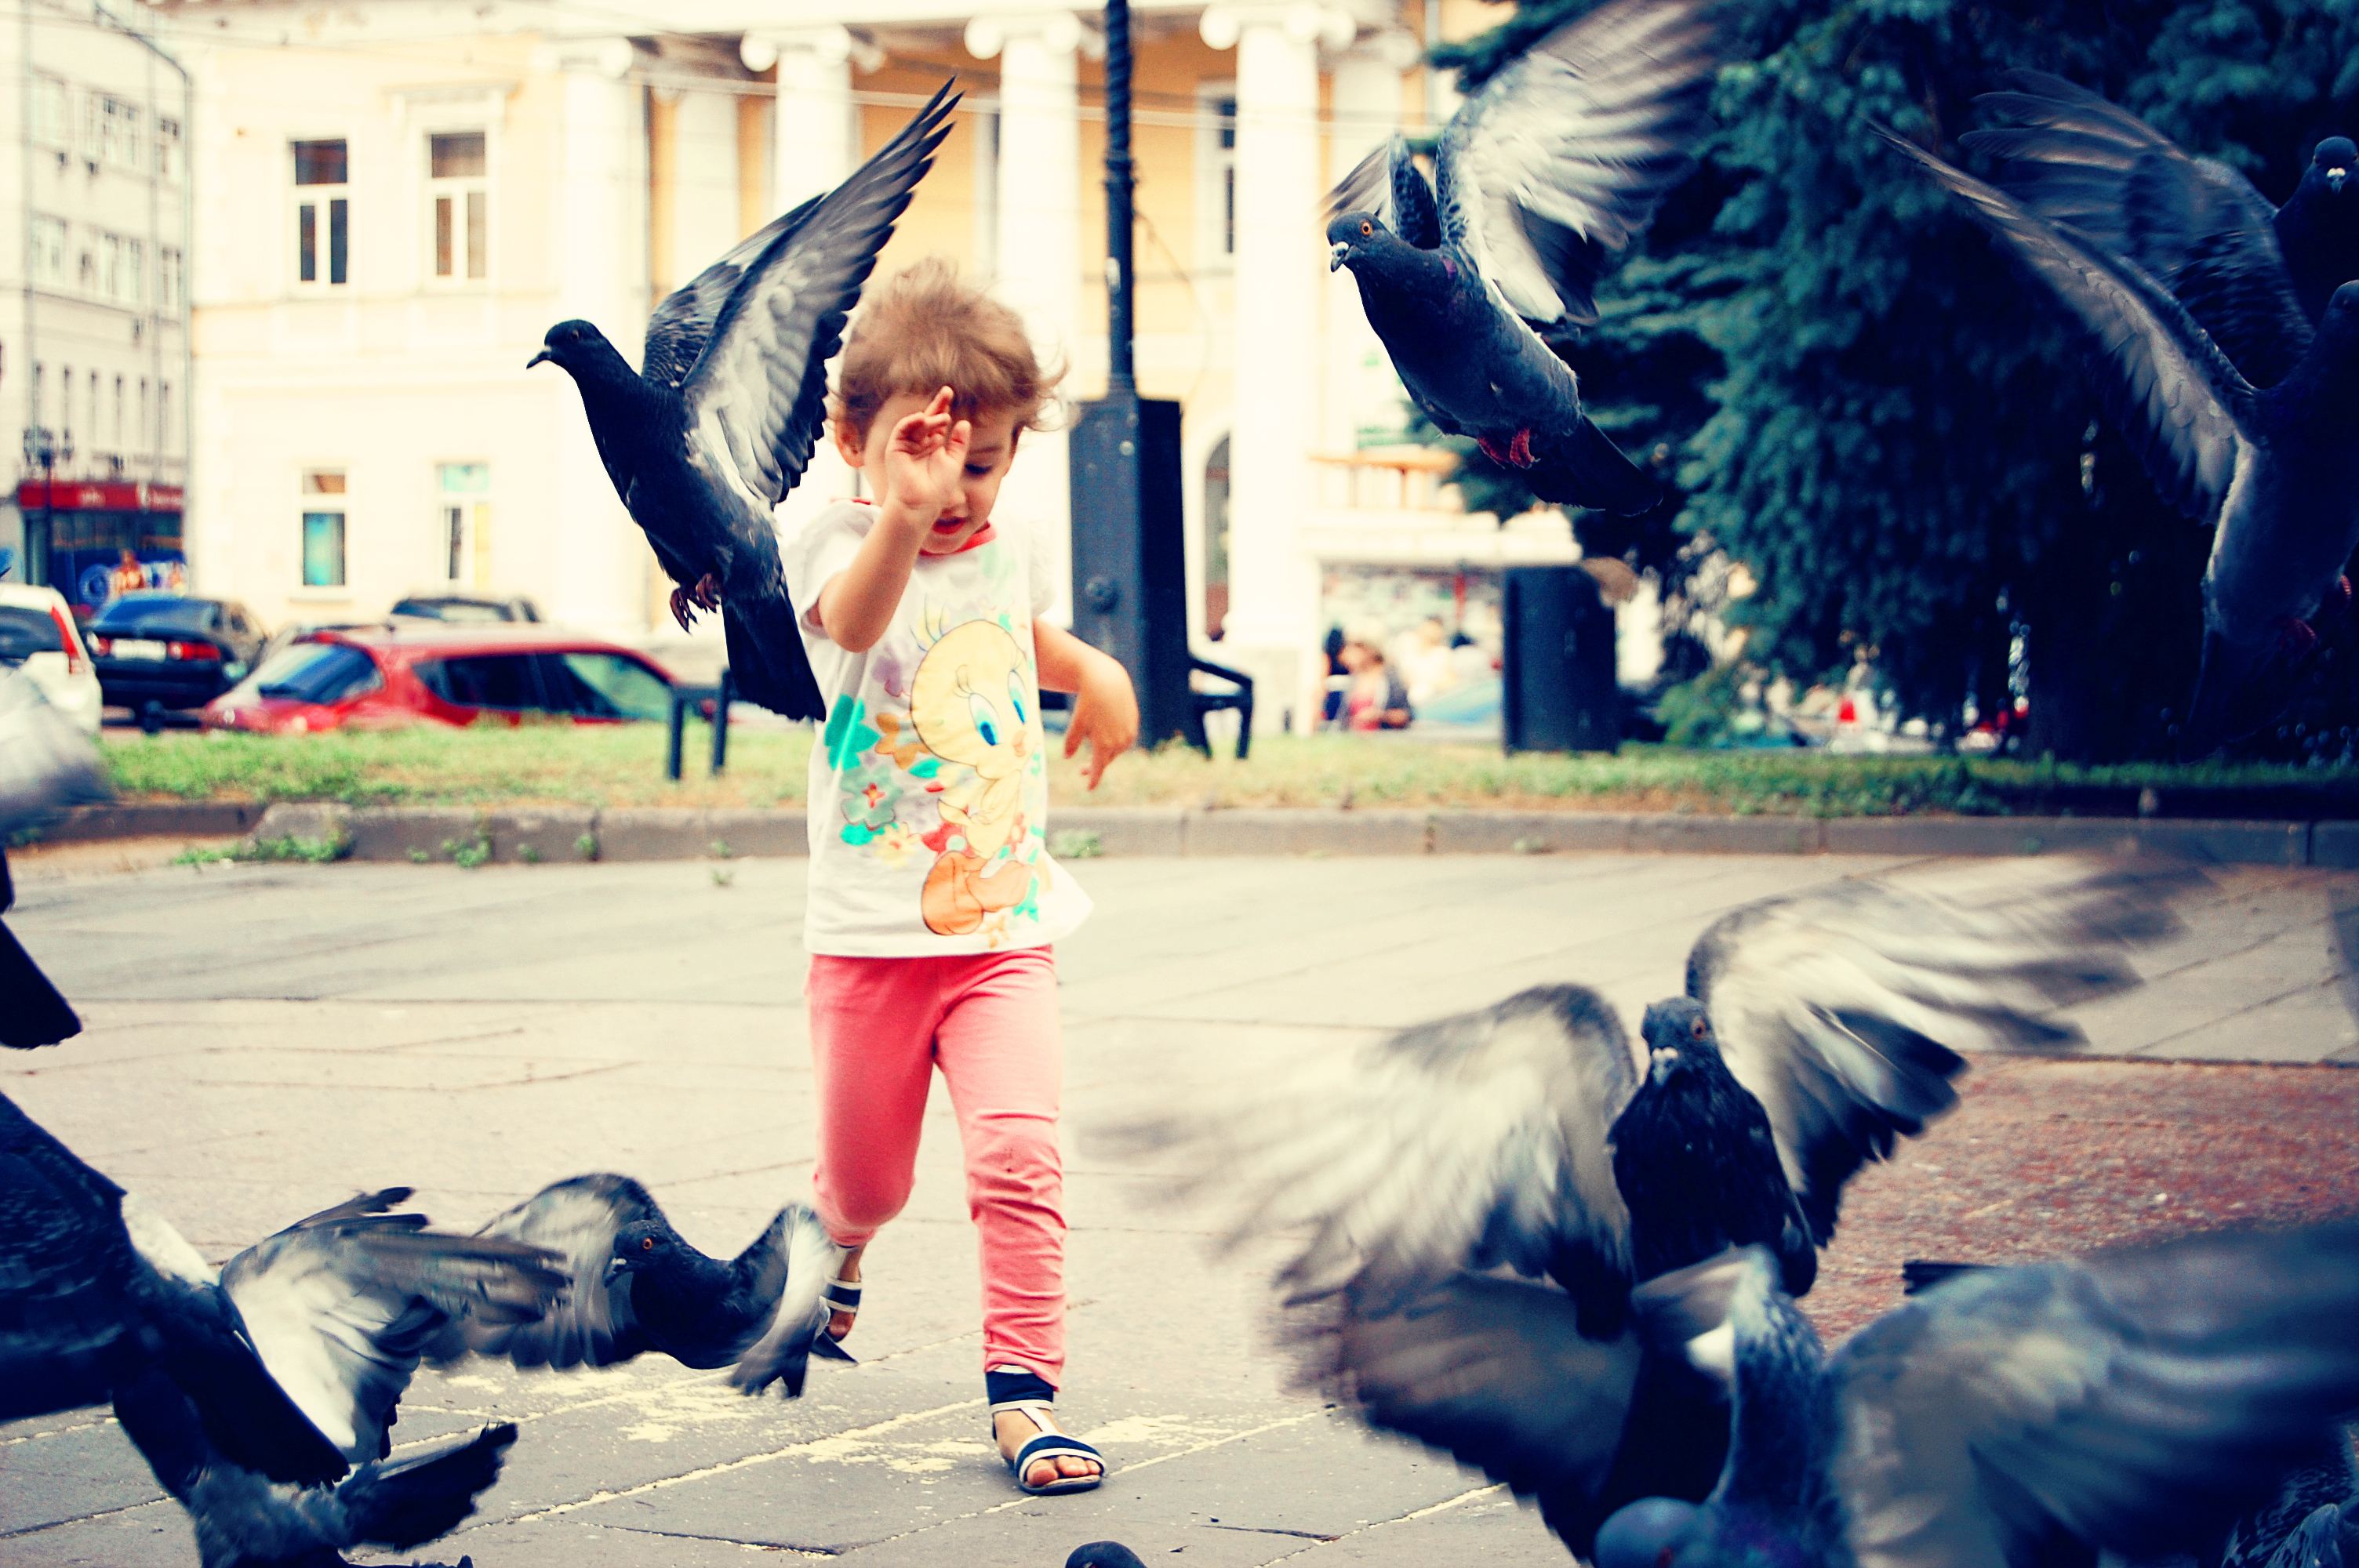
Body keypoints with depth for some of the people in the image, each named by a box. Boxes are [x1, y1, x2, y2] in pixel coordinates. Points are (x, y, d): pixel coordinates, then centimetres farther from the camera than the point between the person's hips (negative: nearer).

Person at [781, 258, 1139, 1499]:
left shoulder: (1013, 554, 4)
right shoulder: (835, 546, -12)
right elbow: (852, 618, -40)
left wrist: (1098, 674, 12)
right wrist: (904, 513, -59)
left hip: (1004, 928, 2)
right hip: (869, 936, -2)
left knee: (1017, 1152, -17)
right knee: (867, 1174, 13)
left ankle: (1023, 1390, -7)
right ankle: (834, 1237, 50)